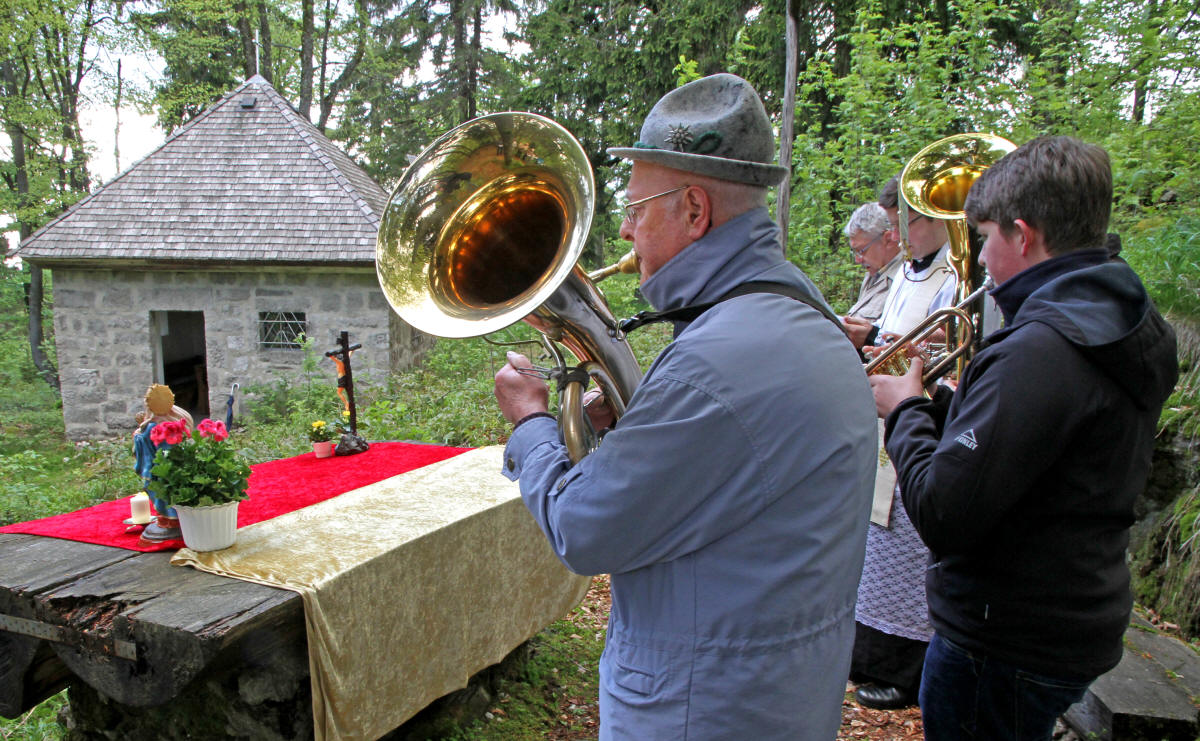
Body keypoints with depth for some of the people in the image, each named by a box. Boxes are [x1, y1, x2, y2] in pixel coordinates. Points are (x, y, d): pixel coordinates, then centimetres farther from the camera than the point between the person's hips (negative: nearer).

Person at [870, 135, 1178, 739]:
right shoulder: (1129, 330, 5)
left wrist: (906, 410, -14)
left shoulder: (1039, 351, -27)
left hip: (1003, 648, -9)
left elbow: (943, 516, -29)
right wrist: (939, 404, 3)